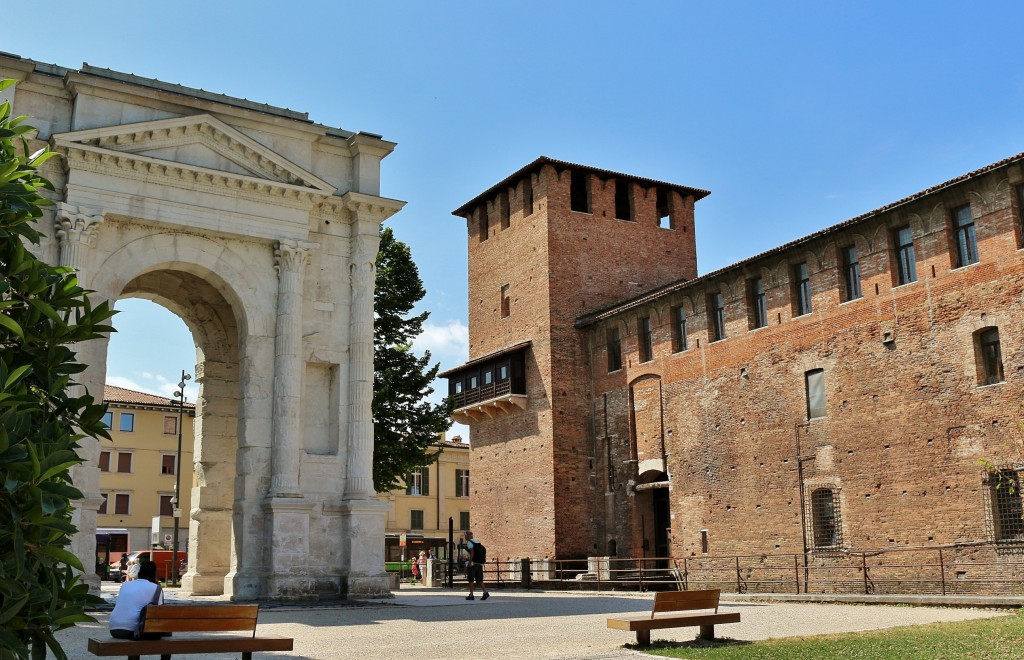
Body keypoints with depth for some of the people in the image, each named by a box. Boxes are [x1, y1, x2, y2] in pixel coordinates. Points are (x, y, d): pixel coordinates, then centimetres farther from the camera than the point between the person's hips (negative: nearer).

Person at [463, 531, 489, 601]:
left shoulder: (469, 543, -7)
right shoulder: (478, 542, 16)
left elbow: (472, 552, -19)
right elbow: (483, 553, 15)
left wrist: (469, 562, -21)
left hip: (472, 563, -7)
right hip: (479, 563, 7)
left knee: (471, 580, 2)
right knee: (479, 579, 9)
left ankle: (471, 595, 2)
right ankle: (485, 592, -6)